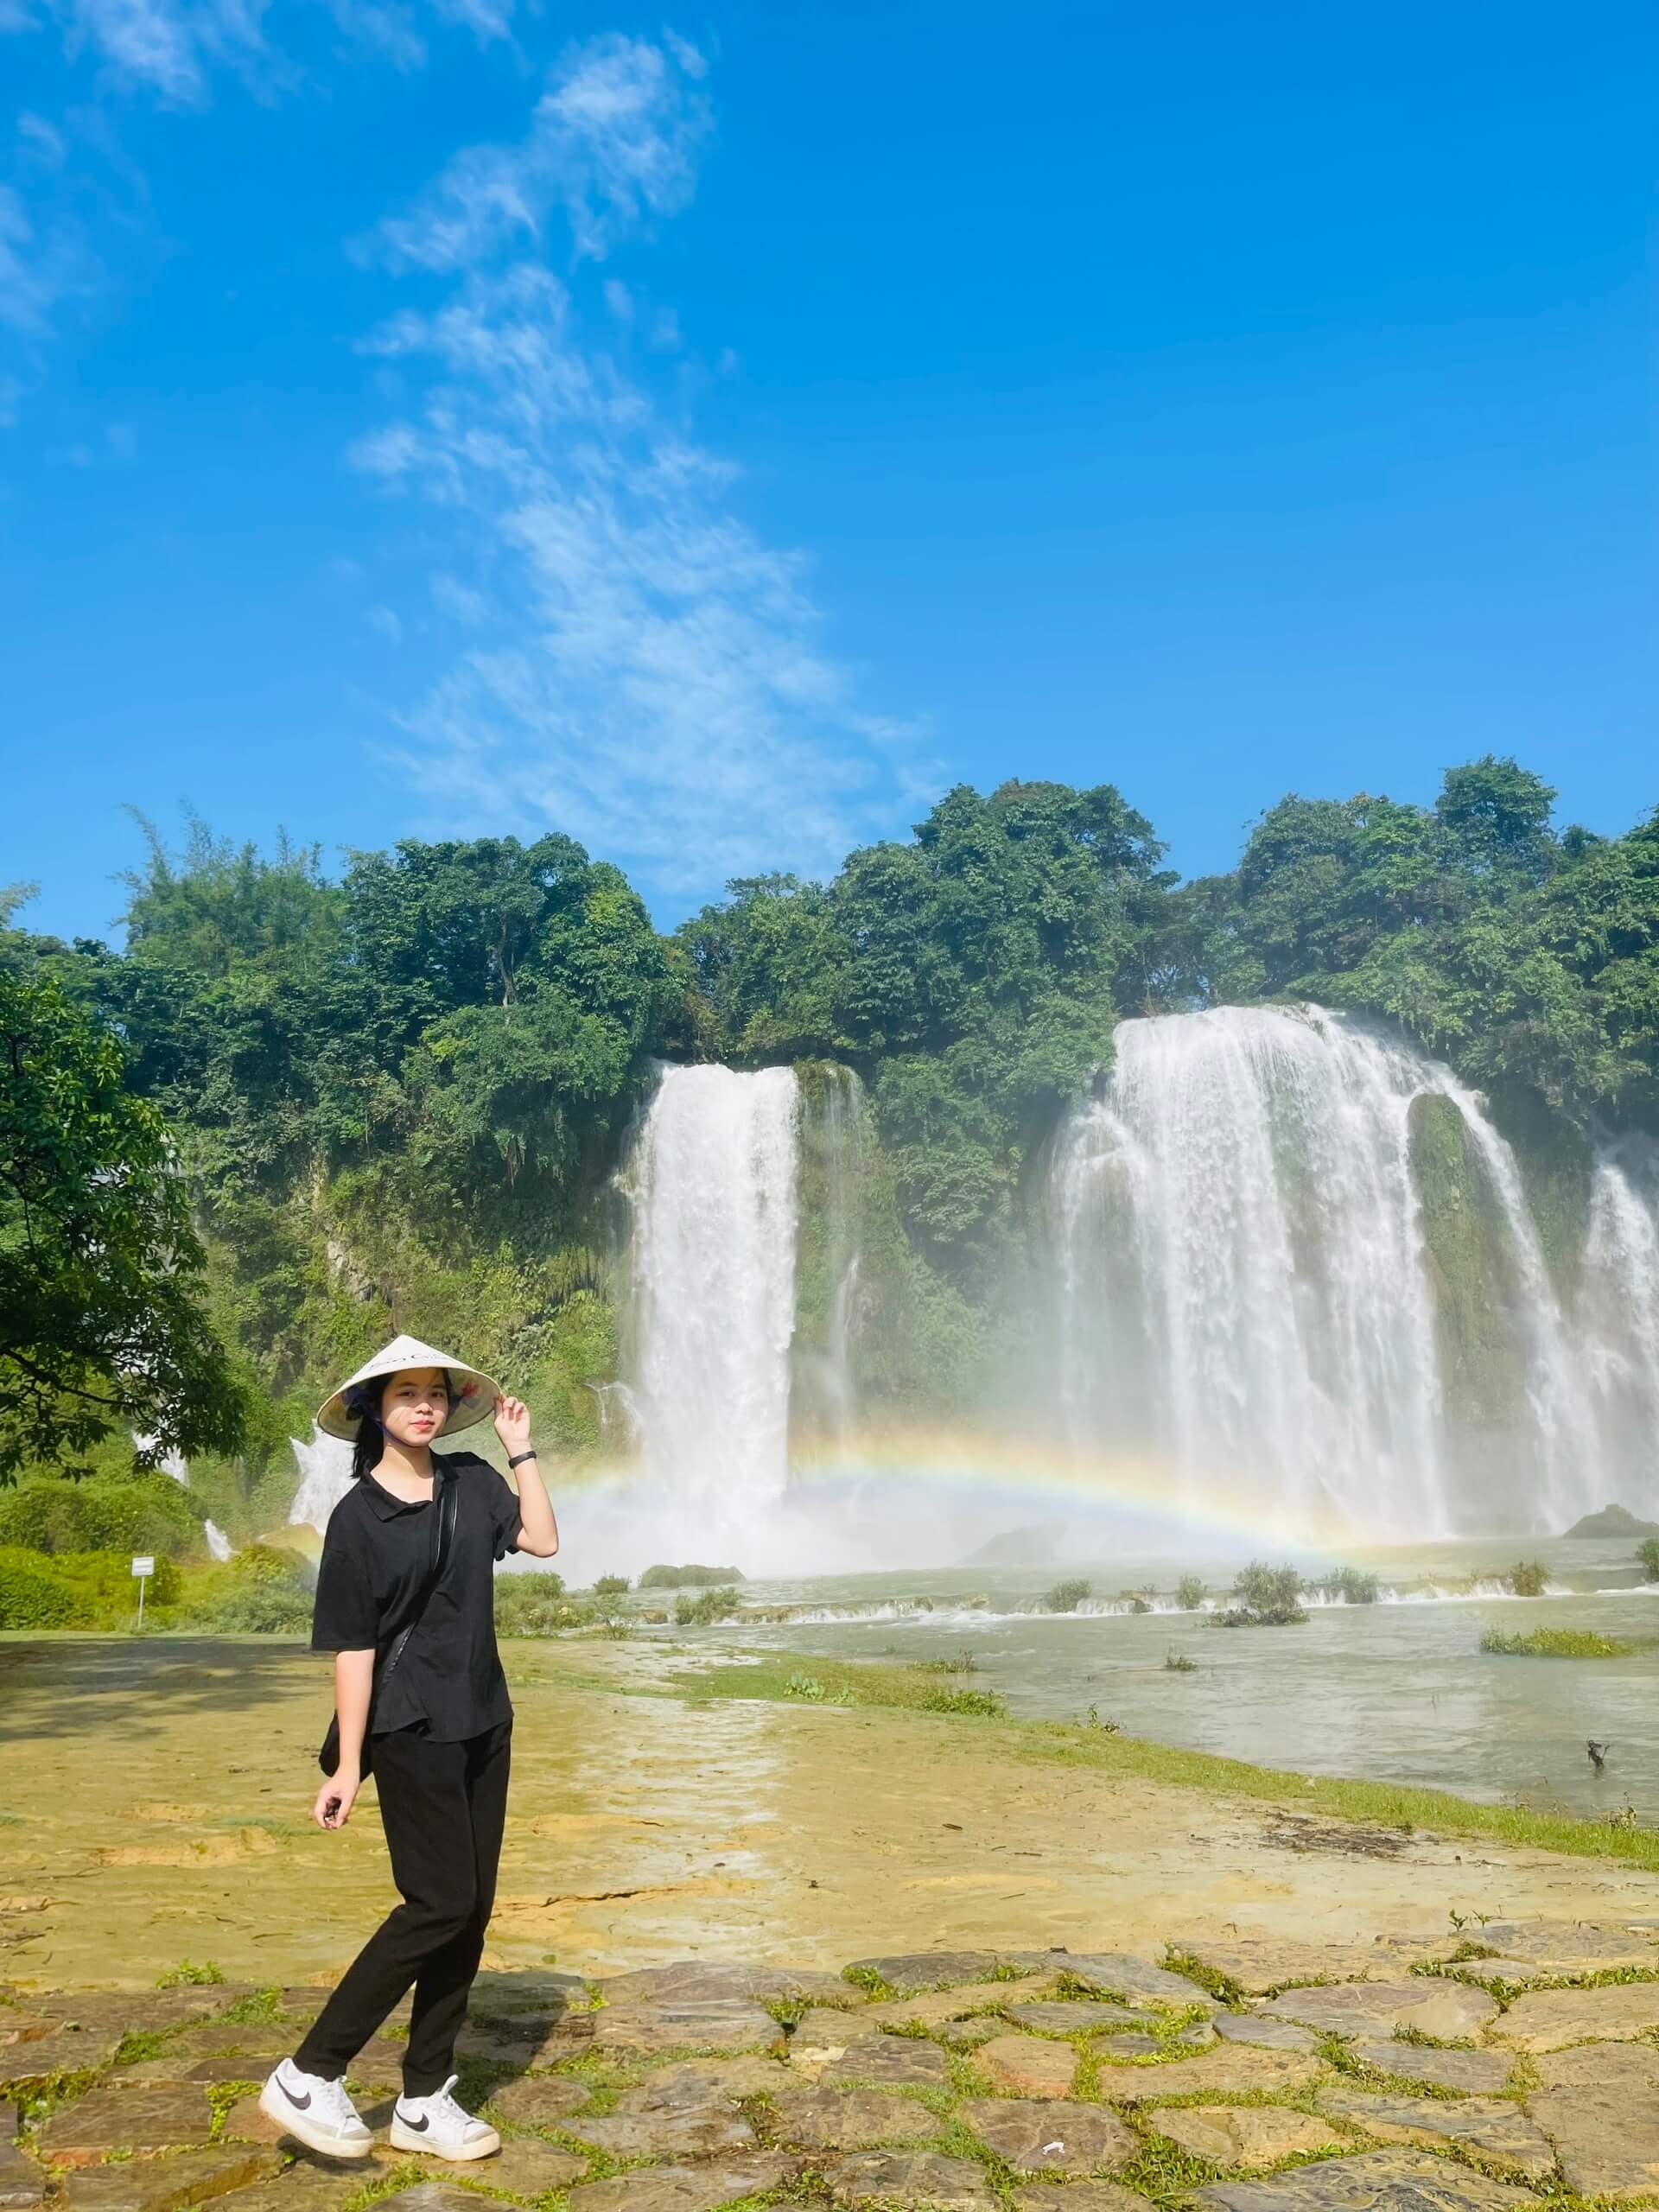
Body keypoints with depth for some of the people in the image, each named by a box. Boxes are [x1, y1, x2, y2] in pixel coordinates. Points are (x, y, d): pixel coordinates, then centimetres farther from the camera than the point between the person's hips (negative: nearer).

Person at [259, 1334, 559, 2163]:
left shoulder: (471, 1482, 3)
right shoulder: (358, 1516, -11)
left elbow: (543, 1539, 2)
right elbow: (352, 1648, -11)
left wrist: (522, 1449, -1)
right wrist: (348, 1765, -11)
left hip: (482, 1723, 6)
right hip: (410, 1731, -6)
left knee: (469, 1910, 9)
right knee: (440, 1901, -6)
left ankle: (424, 2101, 22)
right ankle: (309, 2076, 10)